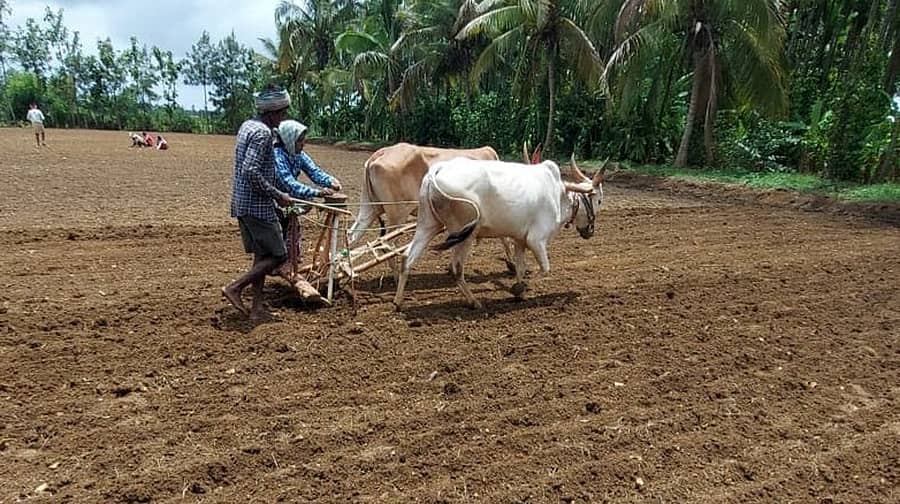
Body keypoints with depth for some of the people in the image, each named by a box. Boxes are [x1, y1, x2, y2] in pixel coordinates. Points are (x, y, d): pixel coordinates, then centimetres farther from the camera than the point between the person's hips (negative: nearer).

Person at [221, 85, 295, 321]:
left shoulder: (247, 125, 14)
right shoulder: (263, 133, -17)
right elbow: (251, 171, -26)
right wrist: (277, 195, -18)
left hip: (242, 204, 10)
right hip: (258, 205, -10)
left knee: (261, 255, 13)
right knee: (278, 255, -2)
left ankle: (257, 308, 15)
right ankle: (234, 288, -2)